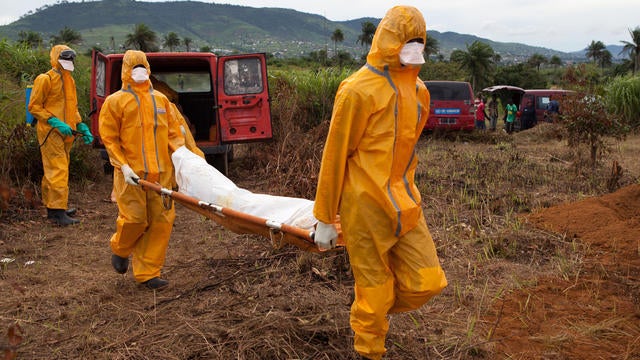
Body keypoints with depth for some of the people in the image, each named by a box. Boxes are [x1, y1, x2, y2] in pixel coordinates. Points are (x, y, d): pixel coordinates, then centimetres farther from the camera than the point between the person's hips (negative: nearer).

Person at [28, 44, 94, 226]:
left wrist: (81, 126, 12)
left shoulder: (70, 80, 18)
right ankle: (58, 211, -10)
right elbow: (34, 106, -9)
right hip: (51, 134, -8)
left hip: (66, 133, 8)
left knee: (53, 171, 14)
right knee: (58, 170, -12)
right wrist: (55, 122, -19)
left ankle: (52, 207, 21)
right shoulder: (45, 79, -8)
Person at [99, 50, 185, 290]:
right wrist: (122, 165, -10)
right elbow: (109, 138, 2)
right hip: (132, 172, -4)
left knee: (162, 220, -1)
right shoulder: (115, 101, 6)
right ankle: (120, 250, 28)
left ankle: (148, 273, 10)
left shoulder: (161, 99, 18)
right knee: (134, 218, -7)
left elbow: (173, 132, 17)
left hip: (161, 172, 4)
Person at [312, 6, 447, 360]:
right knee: (375, 291, 5)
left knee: (426, 282, 5)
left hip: (404, 206, 6)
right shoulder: (359, 89, -14)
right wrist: (325, 219, -7)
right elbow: (335, 155, -10)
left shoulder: (418, 91, 8)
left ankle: (370, 312, 32)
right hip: (366, 207, -6)